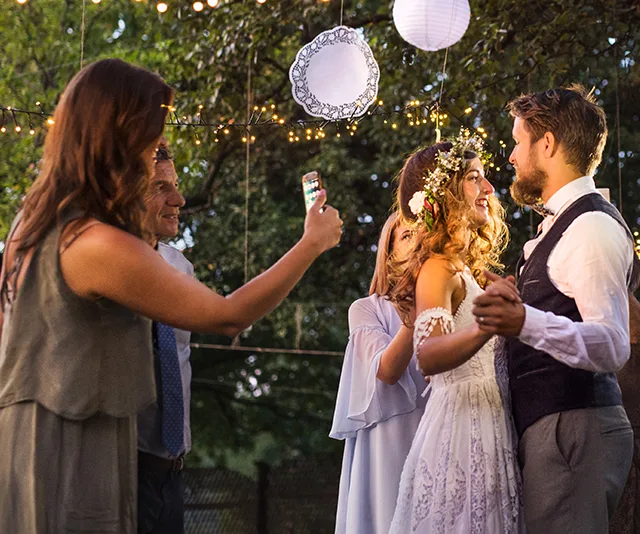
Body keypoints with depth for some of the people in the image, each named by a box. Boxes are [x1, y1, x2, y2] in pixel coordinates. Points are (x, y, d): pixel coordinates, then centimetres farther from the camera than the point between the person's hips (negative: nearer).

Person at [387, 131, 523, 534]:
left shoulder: (465, 270, 18)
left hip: (489, 436, 9)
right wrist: (484, 327, -43)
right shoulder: (438, 268, -9)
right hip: (462, 436, -9)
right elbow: (427, 356, -27)